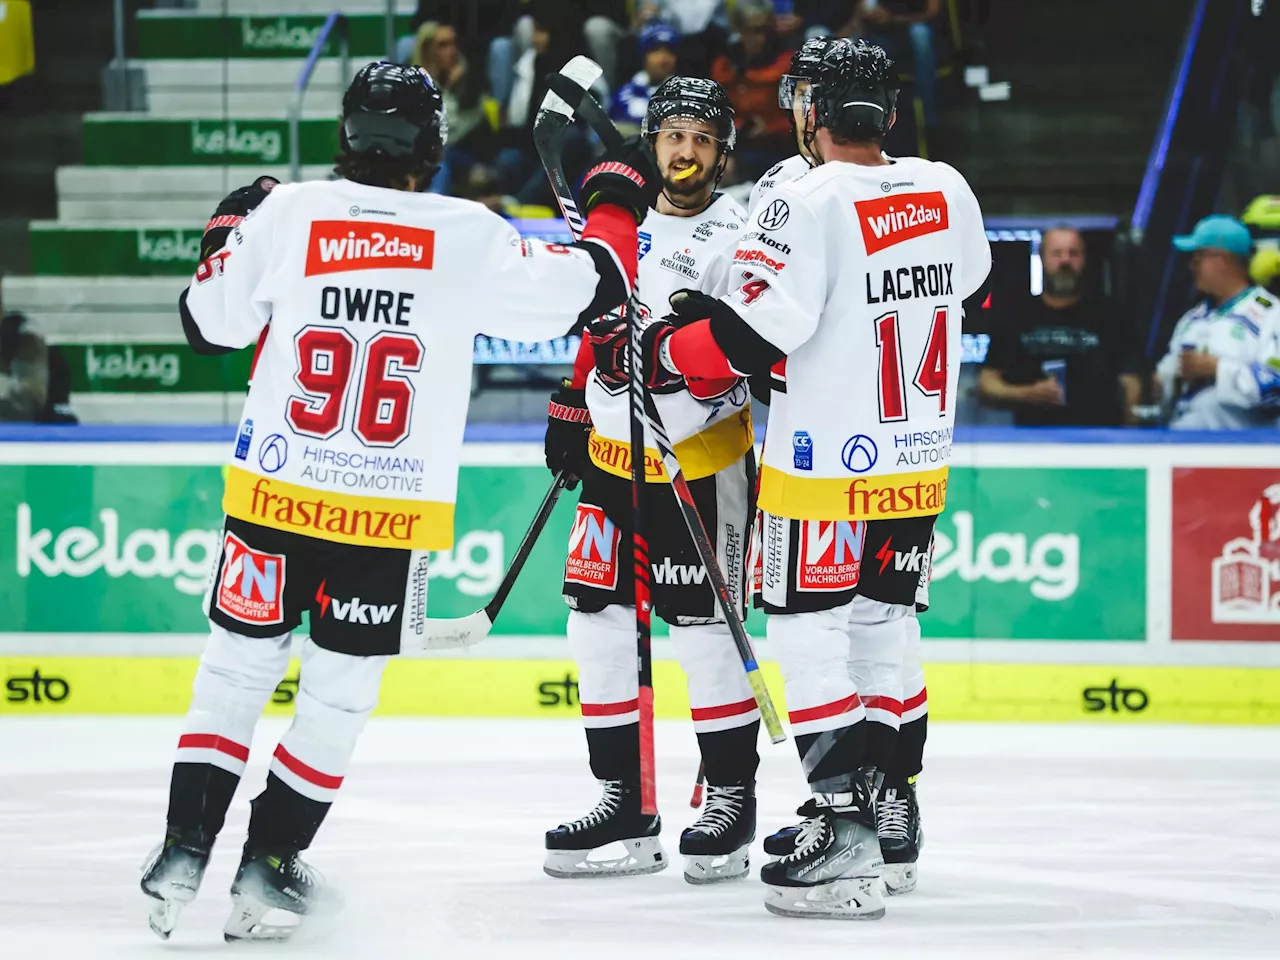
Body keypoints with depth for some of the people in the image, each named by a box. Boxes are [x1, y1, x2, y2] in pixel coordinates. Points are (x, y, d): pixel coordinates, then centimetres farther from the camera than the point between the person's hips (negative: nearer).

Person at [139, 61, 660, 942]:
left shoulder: (287, 214, -5)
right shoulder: (471, 239, -7)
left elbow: (211, 321, 7)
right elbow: (587, 291, 3)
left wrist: (232, 228, 25)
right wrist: (616, 204, 21)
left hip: (276, 498, 1)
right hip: (393, 515, -1)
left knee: (238, 670, 12)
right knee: (339, 694, 11)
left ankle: (184, 850, 8)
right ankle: (268, 870, 13)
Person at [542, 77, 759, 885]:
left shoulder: (733, 237, -11)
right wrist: (573, 410, 22)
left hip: (700, 462, -7)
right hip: (614, 455, 7)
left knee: (703, 625, -4)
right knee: (599, 621, 5)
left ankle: (732, 797, 8)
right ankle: (624, 802, 13)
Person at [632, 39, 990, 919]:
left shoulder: (809, 202, -18)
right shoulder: (947, 192, 2)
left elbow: (755, 334, -21)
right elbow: (972, 292, 19)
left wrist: (661, 353, -6)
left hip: (826, 471, -7)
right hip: (919, 467, 7)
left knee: (812, 637, -2)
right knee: (884, 630, 18)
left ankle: (845, 840, -9)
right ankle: (890, 813, 25)